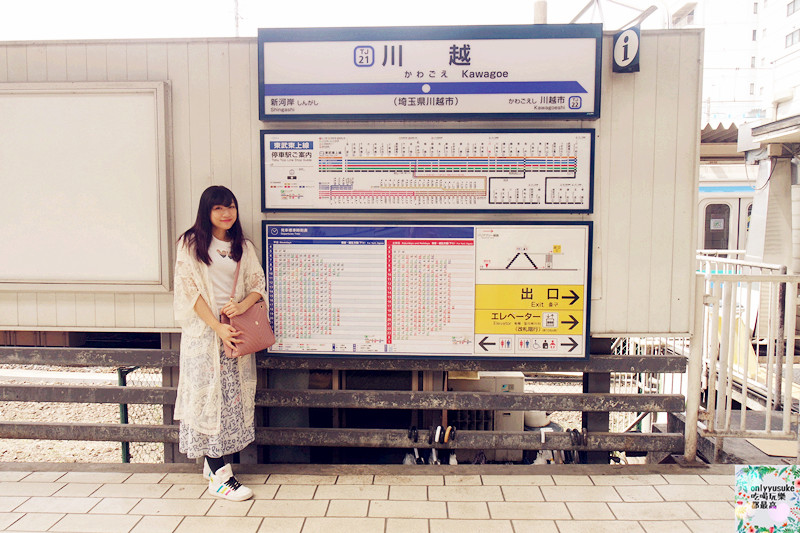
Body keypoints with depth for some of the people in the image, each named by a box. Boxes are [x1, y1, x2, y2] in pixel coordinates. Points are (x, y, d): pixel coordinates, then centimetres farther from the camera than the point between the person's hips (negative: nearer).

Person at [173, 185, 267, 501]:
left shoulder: (243, 247, 12)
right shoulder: (191, 244, -1)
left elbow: (258, 285, 8)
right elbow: (189, 290, -7)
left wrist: (243, 306, -14)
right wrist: (218, 327, -15)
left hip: (237, 330, 4)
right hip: (204, 330, -4)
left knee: (234, 395, 6)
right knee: (209, 395, -4)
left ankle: (213, 461, 21)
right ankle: (219, 475, -1)